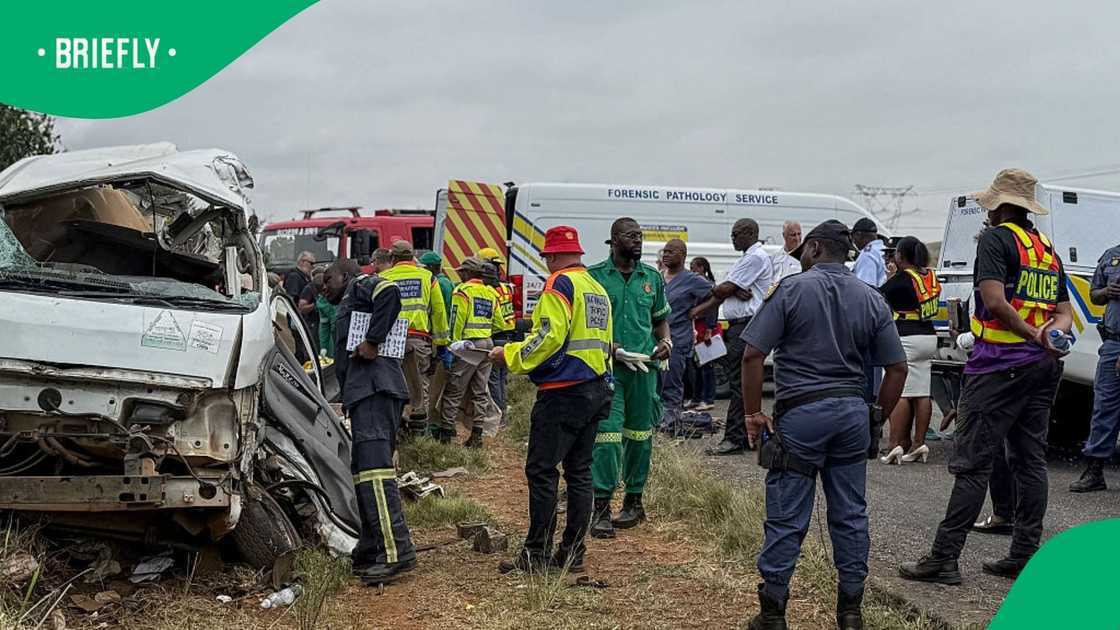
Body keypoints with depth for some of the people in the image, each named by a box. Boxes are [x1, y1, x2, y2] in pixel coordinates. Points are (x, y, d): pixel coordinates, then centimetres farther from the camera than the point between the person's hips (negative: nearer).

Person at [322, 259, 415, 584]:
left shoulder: (361, 284, 7)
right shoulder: (350, 304, 35)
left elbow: (389, 292, -18)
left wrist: (372, 341, -18)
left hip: (373, 388, -11)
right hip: (366, 392, 11)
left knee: (373, 468, -19)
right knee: (363, 472, 10)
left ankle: (397, 551, -25)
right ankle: (371, 550, 13)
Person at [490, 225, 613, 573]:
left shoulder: (560, 284, -9)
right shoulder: (598, 289, 17)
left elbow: (549, 337, -19)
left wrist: (510, 355, -8)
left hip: (563, 391, -9)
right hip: (597, 390, 9)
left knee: (541, 470, -4)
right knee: (579, 472, 11)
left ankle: (536, 553, -2)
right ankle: (573, 552, 14)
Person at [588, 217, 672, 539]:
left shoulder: (652, 277, 12)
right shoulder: (595, 276, -1)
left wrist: (666, 341, 2)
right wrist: (613, 349, -13)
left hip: (644, 367, 4)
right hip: (607, 368, -4)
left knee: (640, 435, 10)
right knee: (607, 434, -10)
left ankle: (634, 500, 24)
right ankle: (601, 508, -5)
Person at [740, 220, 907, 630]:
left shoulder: (792, 288, -5)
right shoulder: (872, 299, 8)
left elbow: (753, 355, -11)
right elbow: (897, 368, 6)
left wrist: (754, 413, -3)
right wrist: (877, 419, 14)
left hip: (800, 413, -4)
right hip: (852, 412, 4)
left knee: (786, 520, 1)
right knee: (851, 516, 11)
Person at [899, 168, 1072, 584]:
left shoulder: (996, 239, -7)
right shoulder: (1048, 249, 18)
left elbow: (995, 302, -21)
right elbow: (1065, 314, 13)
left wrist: (1034, 337, -14)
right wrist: (1050, 336, -7)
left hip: (1000, 363, -8)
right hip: (1043, 366, 8)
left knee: (973, 463, -7)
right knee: (1030, 460, 11)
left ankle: (944, 557, -5)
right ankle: (1024, 556, 15)